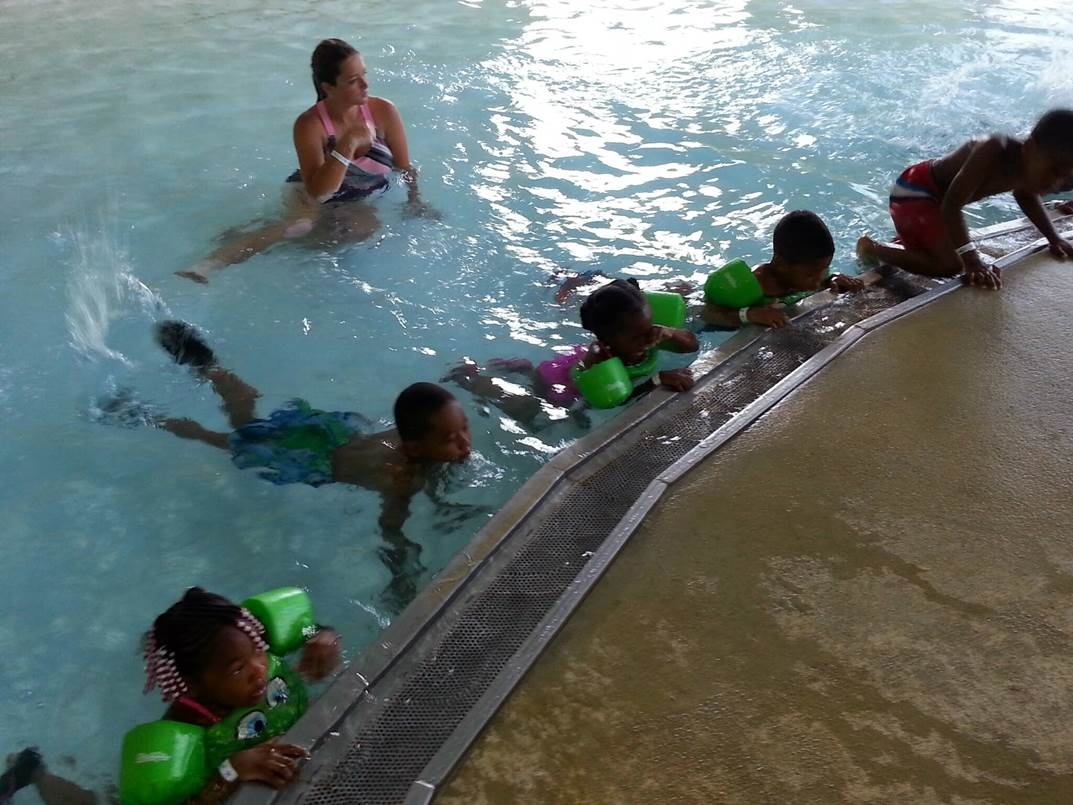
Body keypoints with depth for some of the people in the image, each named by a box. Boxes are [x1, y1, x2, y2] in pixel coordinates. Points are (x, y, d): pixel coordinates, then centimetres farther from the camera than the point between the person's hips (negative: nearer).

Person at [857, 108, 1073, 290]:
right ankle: (872, 248, -4)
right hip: (913, 192, -9)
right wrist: (972, 261, -45)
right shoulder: (994, 151, -37)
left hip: (939, 192, 9)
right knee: (951, 265, -20)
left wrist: (1053, 237, 8)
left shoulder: (1029, 162, -11)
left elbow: (1027, 196, 15)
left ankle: (905, 238, 37)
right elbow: (951, 205, -40)